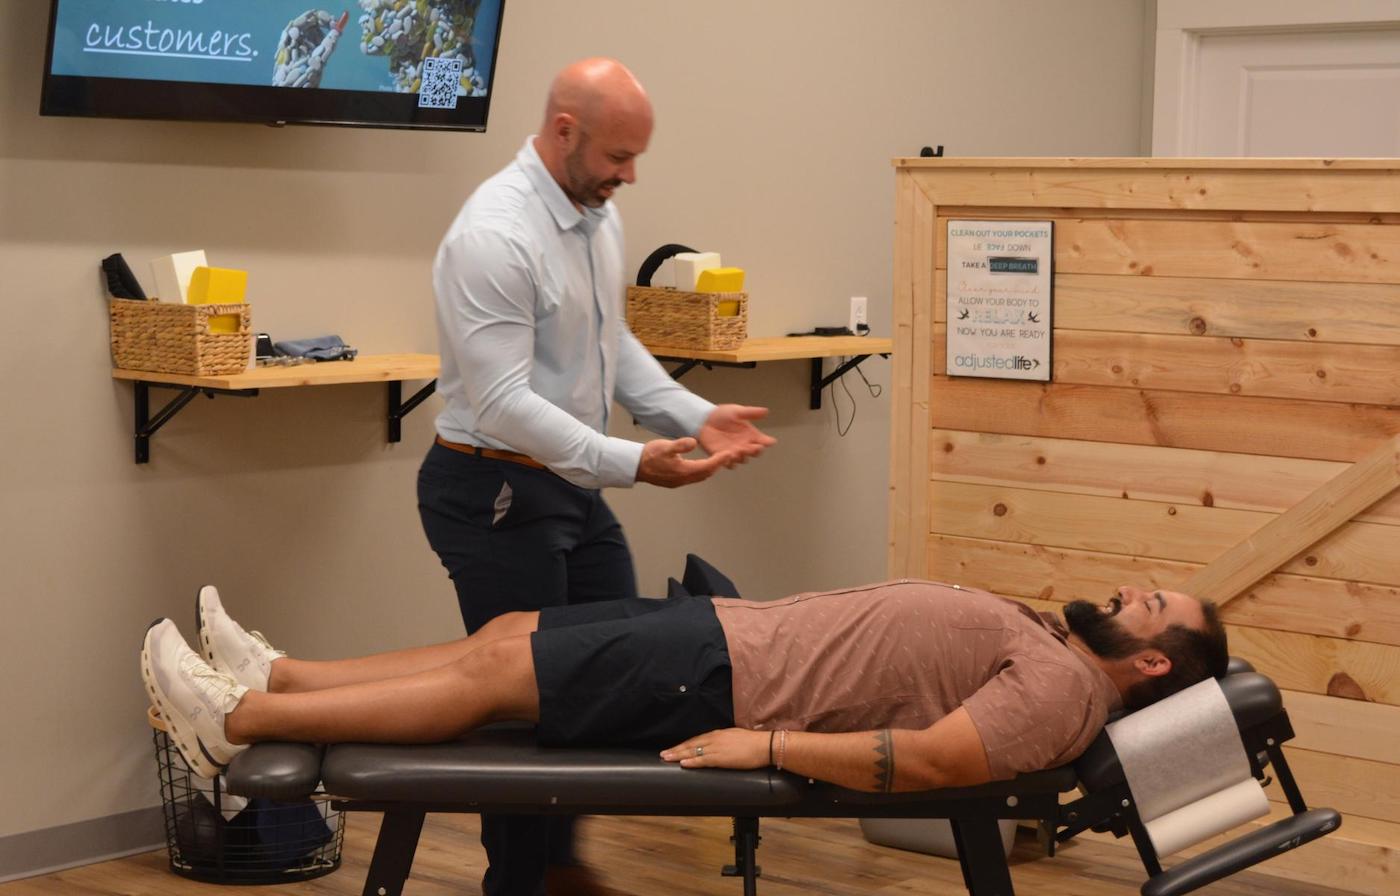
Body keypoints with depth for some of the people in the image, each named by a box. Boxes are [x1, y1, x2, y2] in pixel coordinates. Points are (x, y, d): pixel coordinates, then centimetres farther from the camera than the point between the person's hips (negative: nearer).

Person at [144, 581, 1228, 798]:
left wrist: (768, 743, -25)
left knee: (497, 673, -8)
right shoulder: (1038, 636, 15)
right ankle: (280, 677, 17)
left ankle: (240, 720, -1)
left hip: (733, 683, -9)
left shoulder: (1065, 687, -14)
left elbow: (928, 758, -25)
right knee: (511, 631, 9)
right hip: (738, 628, 9)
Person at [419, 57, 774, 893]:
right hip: (498, 495, -9)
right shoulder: (496, 235, -23)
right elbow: (503, 404, -27)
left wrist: (695, 415, 4)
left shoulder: (600, 214, 6)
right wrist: (632, 463, -30)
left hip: (574, 482, 9)